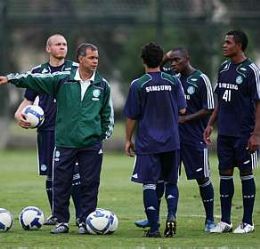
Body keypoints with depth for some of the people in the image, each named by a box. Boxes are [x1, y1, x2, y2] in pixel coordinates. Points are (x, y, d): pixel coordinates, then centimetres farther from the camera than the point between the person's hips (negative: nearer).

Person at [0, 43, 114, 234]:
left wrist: (106, 133, 13)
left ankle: (86, 221, 11)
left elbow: (108, 112, 17)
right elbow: (35, 80, 0)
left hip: (92, 144, 1)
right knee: (61, 184, 1)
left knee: (90, 184, 1)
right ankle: (62, 221, 11)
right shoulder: (62, 80, 0)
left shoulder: (102, 85, 6)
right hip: (65, 141, 0)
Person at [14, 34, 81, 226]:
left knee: (74, 172, -8)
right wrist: (19, 113, -4)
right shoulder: (39, 71, 10)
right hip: (47, 129, 2)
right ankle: (56, 215, 15)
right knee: (50, 174, 5)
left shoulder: (76, 69, 4)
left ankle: (81, 214, -2)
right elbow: (29, 99, 15)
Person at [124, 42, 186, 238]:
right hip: (171, 141, 2)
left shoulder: (138, 85, -6)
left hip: (147, 142, -2)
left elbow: (132, 117, -2)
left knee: (149, 184, 2)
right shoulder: (173, 81, 0)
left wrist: (128, 140, 10)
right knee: (171, 182, 15)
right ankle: (171, 215, -9)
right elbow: (182, 110, 4)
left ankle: (154, 227, -2)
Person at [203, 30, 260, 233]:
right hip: (224, 132, 6)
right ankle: (225, 222, 13)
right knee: (225, 173, 7)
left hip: (243, 133, -6)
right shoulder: (224, 68, 11)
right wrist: (210, 124, 13)